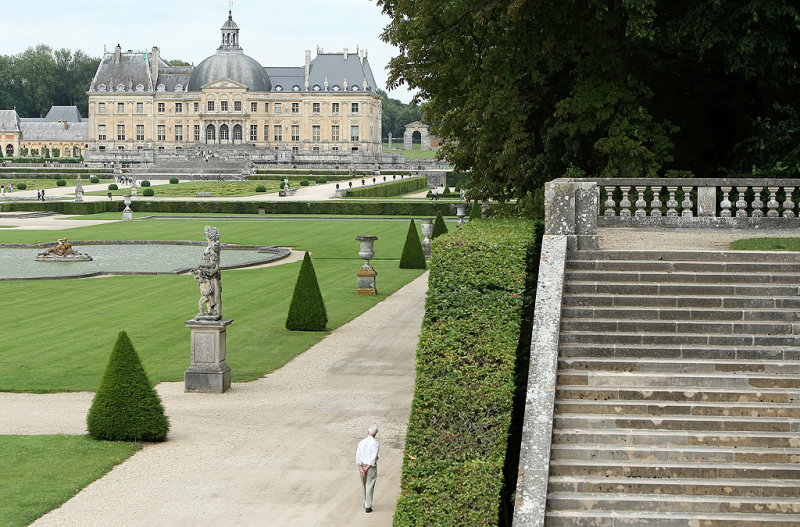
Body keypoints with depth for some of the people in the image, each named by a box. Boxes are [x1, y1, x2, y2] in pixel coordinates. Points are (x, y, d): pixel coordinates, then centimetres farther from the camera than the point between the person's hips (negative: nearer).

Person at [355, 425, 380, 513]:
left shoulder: (361, 442, -2)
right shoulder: (376, 444, -14)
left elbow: (358, 456, -8)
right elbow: (373, 459, -20)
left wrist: (361, 468, -12)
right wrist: (366, 469, -14)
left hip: (362, 466, 4)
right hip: (371, 467, -4)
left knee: (364, 485, 20)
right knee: (370, 487, 2)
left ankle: (366, 503, 33)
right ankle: (367, 507, 2)